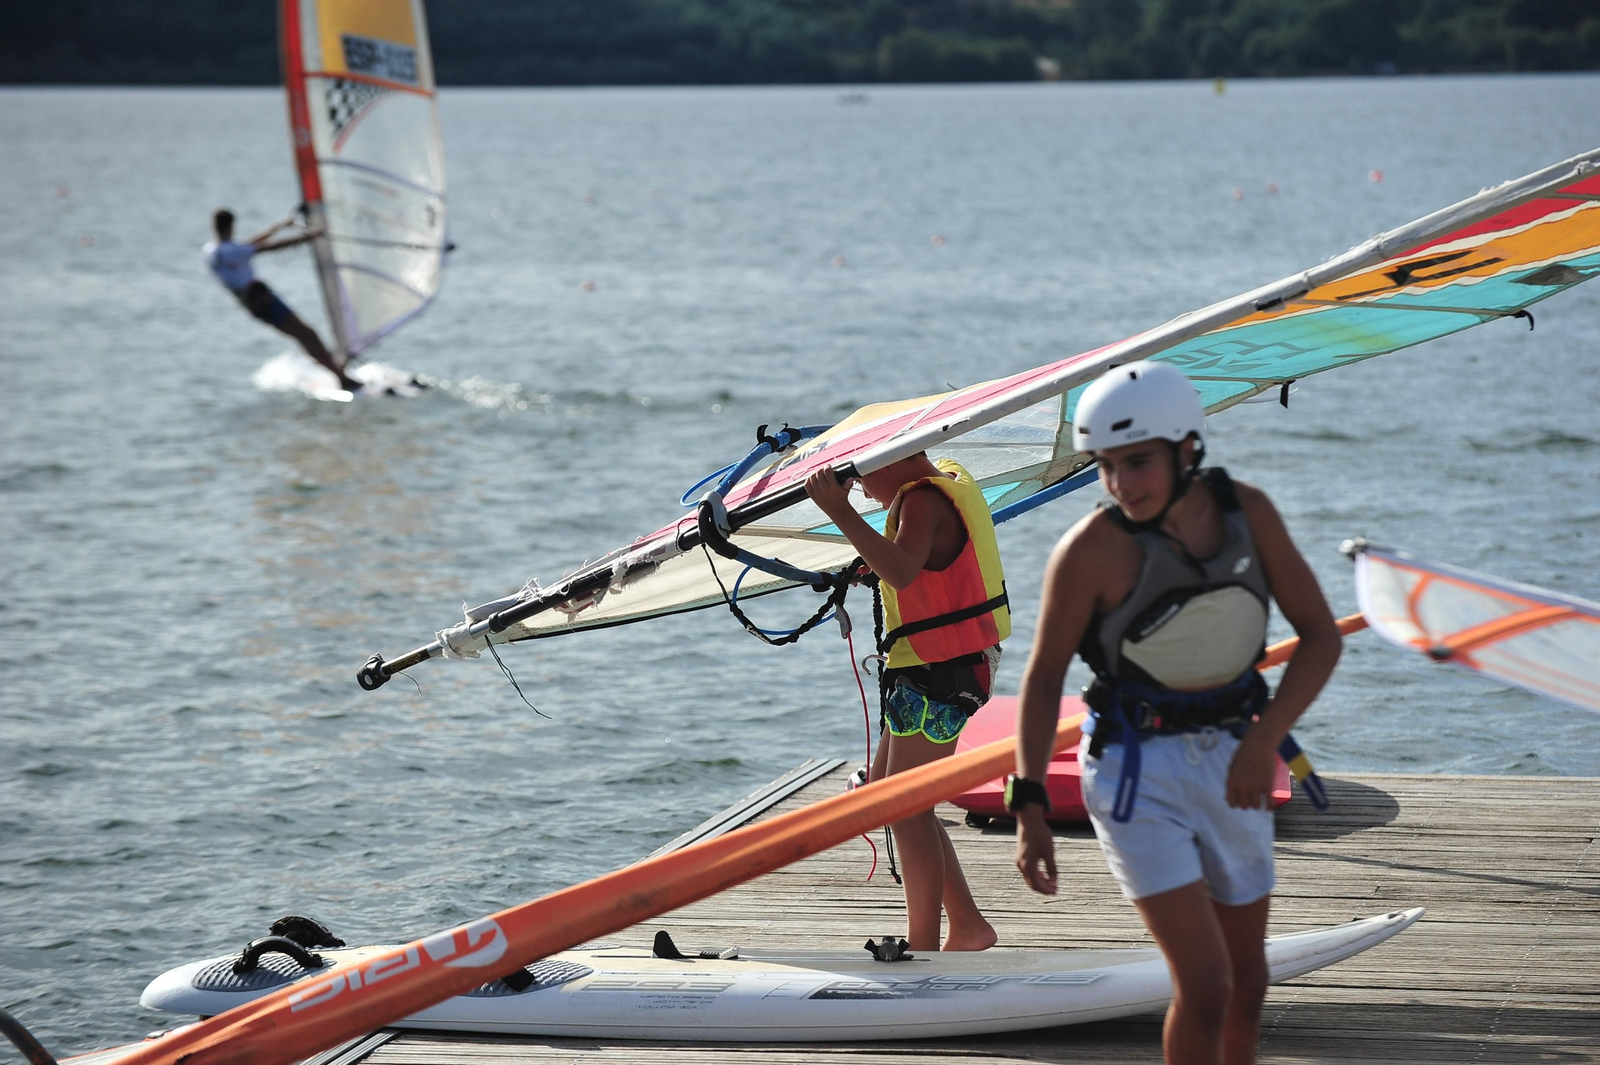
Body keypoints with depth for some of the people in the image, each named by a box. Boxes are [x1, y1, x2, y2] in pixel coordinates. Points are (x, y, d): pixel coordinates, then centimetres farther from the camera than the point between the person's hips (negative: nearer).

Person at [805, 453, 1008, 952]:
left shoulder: (922, 500, -17)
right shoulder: (949, 478, 15)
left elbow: (902, 571, -37)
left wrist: (842, 512, -39)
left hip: (936, 674, -11)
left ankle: (923, 949, -4)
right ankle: (967, 925, 17)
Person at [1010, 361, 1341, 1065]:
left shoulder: (1246, 511, -8)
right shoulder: (1093, 549, -20)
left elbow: (1320, 636, -4)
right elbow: (1045, 674, -10)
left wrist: (1264, 740, -17)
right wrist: (1028, 805, -15)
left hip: (1232, 766, 5)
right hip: (1140, 774, -5)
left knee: (1247, 982, 16)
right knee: (1204, 988, -15)